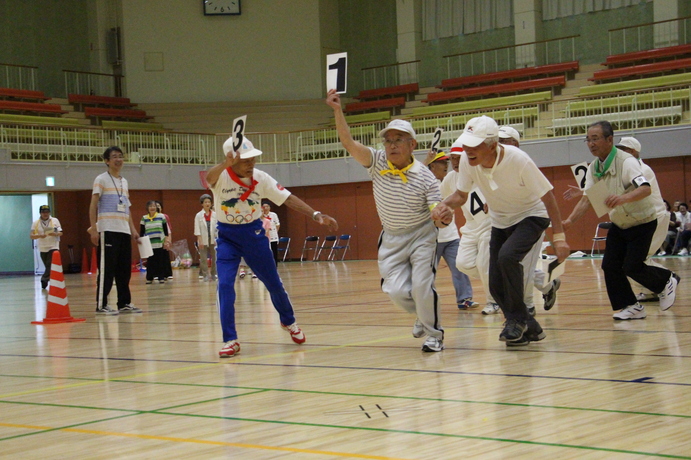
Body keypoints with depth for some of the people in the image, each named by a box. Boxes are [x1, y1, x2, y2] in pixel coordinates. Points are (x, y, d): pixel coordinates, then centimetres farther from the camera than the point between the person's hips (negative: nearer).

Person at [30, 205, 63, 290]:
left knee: (51, 265, -16)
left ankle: (44, 279, -12)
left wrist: (55, 234, -22)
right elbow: (31, 236, -3)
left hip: (53, 247, -1)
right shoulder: (36, 223, 2)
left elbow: (60, 233, 1)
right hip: (42, 248, 1)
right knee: (48, 266, 7)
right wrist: (40, 236, -23)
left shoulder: (55, 221, 2)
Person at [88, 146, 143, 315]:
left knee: (125, 269, 7)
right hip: (107, 230, -6)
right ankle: (101, 305, -4)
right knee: (106, 269, -7)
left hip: (124, 231, 7)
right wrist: (93, 228, -14)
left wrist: (133, 229, 15)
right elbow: (93, 205, -6)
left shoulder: (124, 182, 20)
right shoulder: (101, 179, 0)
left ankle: (125, 303, 14)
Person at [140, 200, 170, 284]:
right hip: (149, 244, 1)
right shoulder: (144, 218, 5)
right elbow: (141, 232, 9)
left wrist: (166, 240, -1)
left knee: (160, 261, 2)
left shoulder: (161, 216, 3)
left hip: (160, 243, -1)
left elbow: (166, 230, 4)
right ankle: (149, 278, 8)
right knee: (150, 261, 1)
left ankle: (161, 277, 8)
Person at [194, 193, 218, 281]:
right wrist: (200, 241, -9)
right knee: (204, 259, -1)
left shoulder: (215, 215, 2)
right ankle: (205, 275, 4)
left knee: (214, 257, 5)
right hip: (203, 240, -1)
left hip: (213, 240, 1)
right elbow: (197, 229, -2)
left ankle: (213, 274, 15)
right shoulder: (199, 215, 0)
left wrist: (217, 239, -6)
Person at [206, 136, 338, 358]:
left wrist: (316, 215, -21)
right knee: (225, 285, -17)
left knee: (274, 283, 10)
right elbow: (209, 178, -44)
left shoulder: (261, 178, -11)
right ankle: (230, 340, -8)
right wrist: (226, 163, -66)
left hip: (254, 233, 2)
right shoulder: (222, 177, -19)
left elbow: (288, 198, -9)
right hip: (227, 237, -2)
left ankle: (289, 322, 38)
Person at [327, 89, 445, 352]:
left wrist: (445, 218, -40)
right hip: (391, 238, 3)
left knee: (421, 286, -15)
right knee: (396, 291, -7)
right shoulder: (377, 163, -8)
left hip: (422, 235, -3)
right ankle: (423, 317, 26)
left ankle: (434, 334, 8)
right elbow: (348, 144, -18)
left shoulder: (426, 178, -16)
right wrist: (337, 111, -28)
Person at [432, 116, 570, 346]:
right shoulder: (467, 161, -18)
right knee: (496, 286, -1)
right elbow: (461, 194, -3)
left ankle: (516, 320, -13)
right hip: (500, 221, 6)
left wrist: (559, 236, -22)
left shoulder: (518, 160, -32)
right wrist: (446, 205, -26)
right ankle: (530, 329, 21)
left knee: (507, 256, -32)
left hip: (531, 216, -6)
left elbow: (547, 195, -22)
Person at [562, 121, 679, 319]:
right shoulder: (593, 169, -3)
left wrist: (623, 198, -59)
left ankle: (666, 282, 15)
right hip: (619, 225, 7)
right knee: (610, 265, -4)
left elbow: (646, 189, -39)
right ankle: (631, 307, 8)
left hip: (642, 222, -7)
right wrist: (570, 220, -22)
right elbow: (586, 199, -5)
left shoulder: (626, 161, -25)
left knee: (631, 267, -13)